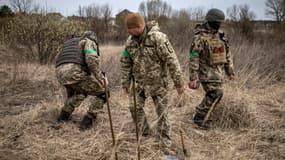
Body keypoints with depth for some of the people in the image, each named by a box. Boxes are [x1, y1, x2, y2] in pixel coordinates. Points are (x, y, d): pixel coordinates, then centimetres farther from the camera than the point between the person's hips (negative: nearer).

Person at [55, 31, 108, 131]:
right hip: (74, 72, -8)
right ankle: (87, 121, 2)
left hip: (60, 73, 8)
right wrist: (100, 77, -8)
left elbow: (58, 61, 36)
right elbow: (91, 59, -10)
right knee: (101, 92, 8)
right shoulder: (89, 42, 14)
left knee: (79, 92, 36)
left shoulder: (69, 42, 36)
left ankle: (63, 116, 33)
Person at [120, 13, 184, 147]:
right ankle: (144, 133, 24)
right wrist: (126, 82, 10)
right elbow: (125, 63, 9)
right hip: (140, 82, 5)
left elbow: (172, 61, -19)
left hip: (158, 82, -5)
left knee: (162, 111, 5)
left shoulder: (158, 38, -21)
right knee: (134, 107, 2)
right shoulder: (130, 41, -2)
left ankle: (164, 138, 24)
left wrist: (178, 83, -17)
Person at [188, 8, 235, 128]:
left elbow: (227, 54, 16)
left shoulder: (221, 35, 9)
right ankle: (198, 117, -1)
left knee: (213, 95, 9)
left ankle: (203, 116, 26)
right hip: (207, 71, -7)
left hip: (219, 71, 7)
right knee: (216, 94, -15)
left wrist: (230, 71, 16)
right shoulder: (200, 36, -14)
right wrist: (193, 77, -20)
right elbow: (193, 58, -17)